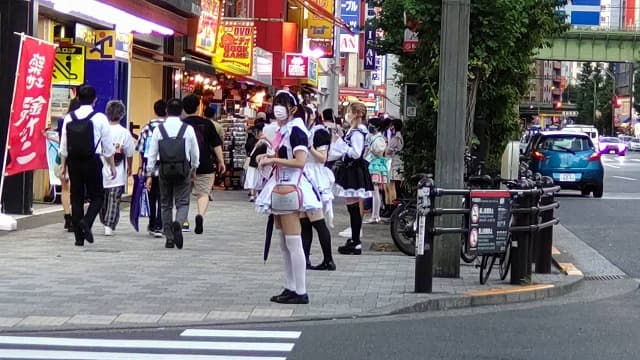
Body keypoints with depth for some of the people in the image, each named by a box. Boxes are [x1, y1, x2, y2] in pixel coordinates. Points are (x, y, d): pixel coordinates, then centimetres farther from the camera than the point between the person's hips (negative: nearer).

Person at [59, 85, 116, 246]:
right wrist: (112, 166, 8)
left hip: (74, 162, 3)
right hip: (92, 162, -3)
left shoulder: (69, 118, 3)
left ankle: (79, 236, 10)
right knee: (97, 196, 9)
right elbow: (108, 146, -1)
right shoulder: (99, 118, -5)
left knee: (76, 197, 9)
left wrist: (63, 166, 12)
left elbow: (64, 145, 5)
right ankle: (86, 221, -17)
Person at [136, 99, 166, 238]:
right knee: (162, 198, 0)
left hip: (149, 168, 3)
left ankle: (152, 225, 28)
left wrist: (141, 167, 14)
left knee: (152, 198, 17)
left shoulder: (147, 127, 3)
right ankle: (158, 226, -9)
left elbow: (140, 149, 6)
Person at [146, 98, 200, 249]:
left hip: (164, 169, 1)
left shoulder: (158, 129, 0)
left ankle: (169, 239, 13)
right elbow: (195, 152, 5)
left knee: (166, 204, 12)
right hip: (183, 169, -1)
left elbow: (152, 153, 1)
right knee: (182, 203, 4)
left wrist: (149, 174, 7)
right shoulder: (188, 129, -2)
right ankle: (178, 223, -28)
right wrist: (194, 169, 21)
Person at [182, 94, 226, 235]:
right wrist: (221, 161, 7)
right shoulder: (207, 123, -1)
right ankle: (200, 215, -24)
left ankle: (184, 222, 17)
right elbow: (216, 144, 0)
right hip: (205, 165, -1)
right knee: (203, 193, 2)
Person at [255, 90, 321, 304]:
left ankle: (300, 292, -6)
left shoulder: (296, 130, -13)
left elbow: (300, 161, -23)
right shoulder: (283, 130, 16)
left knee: (293, 242, -8)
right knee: (285, 244, 14)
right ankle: (290, 288, 20)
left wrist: (273, 160, -18)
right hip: (281, 187, 10)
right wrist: (270, 157, 11)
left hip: (291, 188, -10)